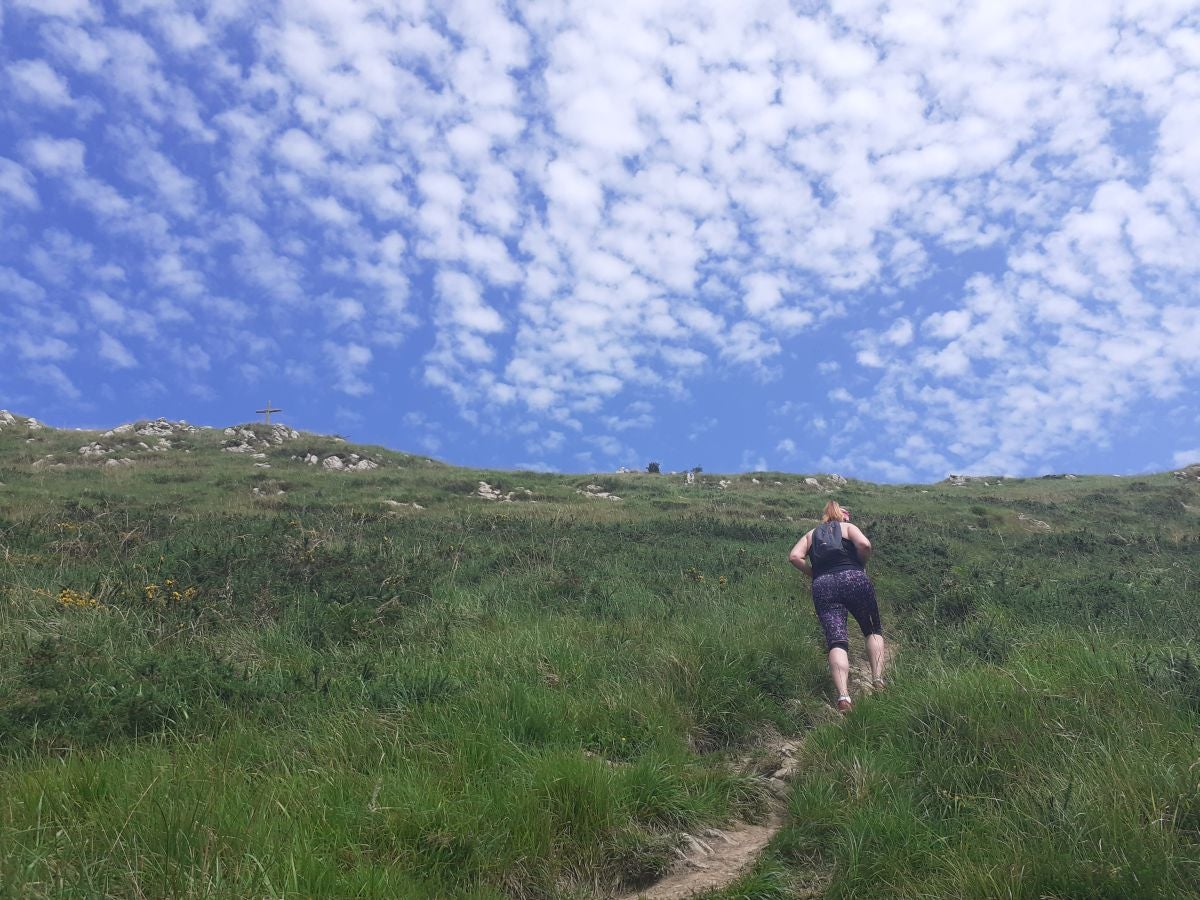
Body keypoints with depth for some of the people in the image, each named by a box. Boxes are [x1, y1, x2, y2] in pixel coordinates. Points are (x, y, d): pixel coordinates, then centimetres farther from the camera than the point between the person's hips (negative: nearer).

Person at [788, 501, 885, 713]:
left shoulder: (811, 534, 26)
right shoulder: (848, 527, 19)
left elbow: (794, 556, 8)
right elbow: (864, 544, -3)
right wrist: (861, 566, 12)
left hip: (822, 586, 1)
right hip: (853, 578, -1)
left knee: (836, 641, -7)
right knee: (873, 631, 17)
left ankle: (844, 697, -26)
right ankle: (878, 681, 0)